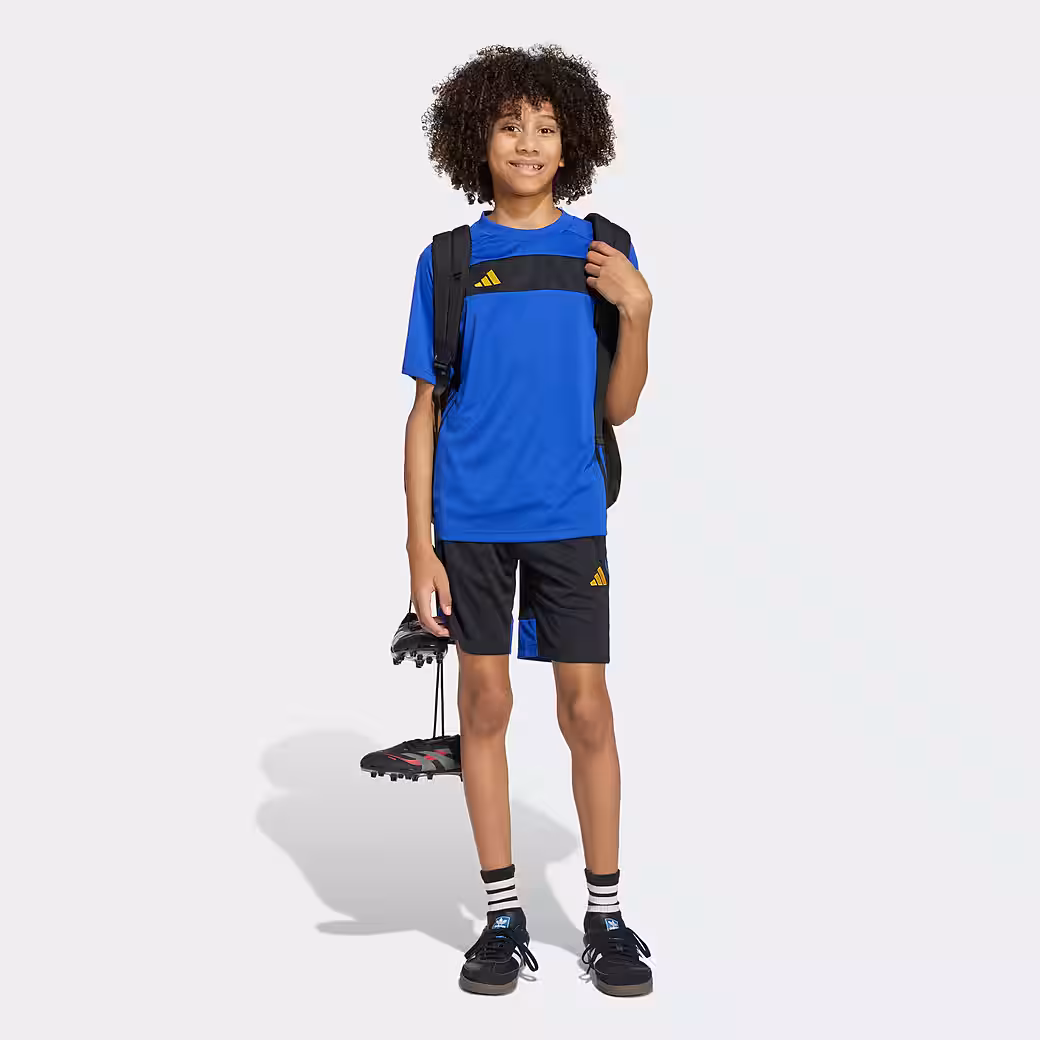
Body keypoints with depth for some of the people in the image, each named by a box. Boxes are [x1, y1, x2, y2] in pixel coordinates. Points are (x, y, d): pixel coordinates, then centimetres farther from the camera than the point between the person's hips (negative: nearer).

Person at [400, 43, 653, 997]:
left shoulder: (601, 254, 4)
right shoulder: (448, 260, 3)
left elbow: (618, 407, 4)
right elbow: (426, 412, 3)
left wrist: (637, 311, -12)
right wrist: (420, 545, -3)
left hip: (567, 517, 0)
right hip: (470, 522, 0)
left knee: (586, 707, 2)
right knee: (485, 703, 6)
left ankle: (606, 915, 16)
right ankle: (504, 914, 18)